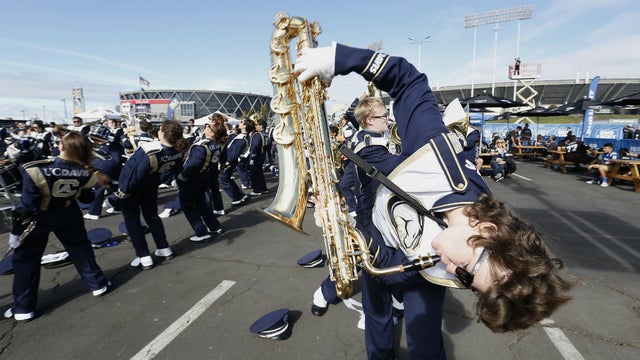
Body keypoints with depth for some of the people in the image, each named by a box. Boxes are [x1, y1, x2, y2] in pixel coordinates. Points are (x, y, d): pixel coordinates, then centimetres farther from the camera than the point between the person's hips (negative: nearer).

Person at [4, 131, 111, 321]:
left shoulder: (37, 170, -30)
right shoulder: (86, 172, -18)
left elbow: (27, 206, -23)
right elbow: (86, 198, 0)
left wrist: (16, 231, -11)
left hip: (37, 218, -2)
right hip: (68, 215, 3)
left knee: (26, 257, 14)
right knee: (80, 247, 21)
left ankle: (23, 307, 22)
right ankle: (97, 284, 31)